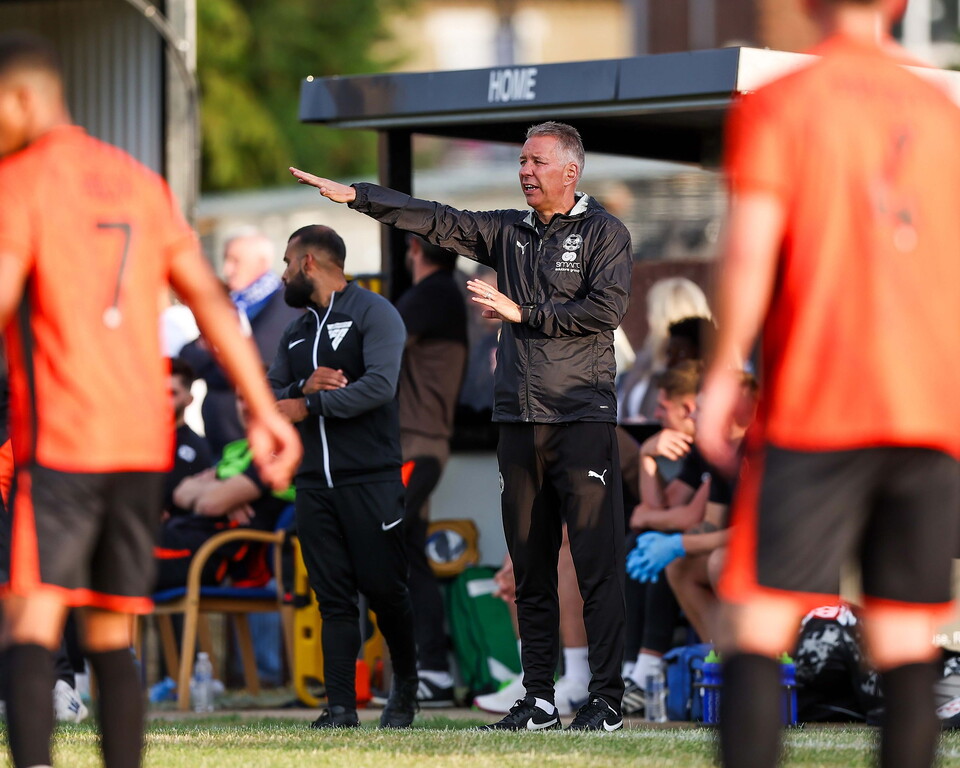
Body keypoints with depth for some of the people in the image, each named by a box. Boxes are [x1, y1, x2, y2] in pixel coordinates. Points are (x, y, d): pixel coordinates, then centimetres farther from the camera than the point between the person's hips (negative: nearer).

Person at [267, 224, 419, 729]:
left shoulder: (373, 313, -4)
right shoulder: (296, 332, 19)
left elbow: (380, 385, -18)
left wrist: (309, 405, -14)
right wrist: (305, 386, -8)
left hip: (371, 479, -6)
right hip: (314, 481, 6)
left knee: (385, 589, -2)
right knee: (333, 598, 1)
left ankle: (406, 688, 20)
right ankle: (340, 708, -1)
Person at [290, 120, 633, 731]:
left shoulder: (604, 233, 2)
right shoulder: (508, 231, 16)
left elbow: (607, 309, -11)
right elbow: (436, 220, 10)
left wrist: (522, 313, -10)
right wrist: (356, 196, 1)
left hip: (583, 418, -5)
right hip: (520, 421, 6)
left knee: (597, 563, -8)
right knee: (531, 567, 5)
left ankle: (607, 698, -6)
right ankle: (540, 699, 8)